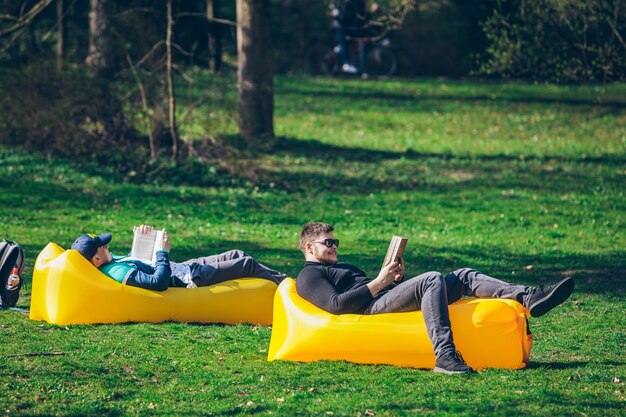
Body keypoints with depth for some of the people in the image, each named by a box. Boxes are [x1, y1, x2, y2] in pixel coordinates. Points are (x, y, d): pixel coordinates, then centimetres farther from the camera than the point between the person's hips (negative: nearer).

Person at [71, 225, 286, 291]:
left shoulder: (113, 261, 2)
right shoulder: (118, 273, -29)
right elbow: (159, 281, -36)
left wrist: (145, 237, 4)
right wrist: (163, 251, -26)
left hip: (181, 268, 10)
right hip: (189, 278, -10)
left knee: (237, 255, 19)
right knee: (246, 264, 3)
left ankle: (278, 277, 36)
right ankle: (283, 283, 27)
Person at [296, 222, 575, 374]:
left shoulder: (344, 268, 37)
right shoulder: (309, 276, 6)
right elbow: (336, 304, -12)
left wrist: (394, 278, 10)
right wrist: (379, 282, -11)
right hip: (373, 308, -9)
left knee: (464, 277, -2)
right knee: (432, 279, -32)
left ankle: (530, 298, -17)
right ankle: (445, 356, -45)